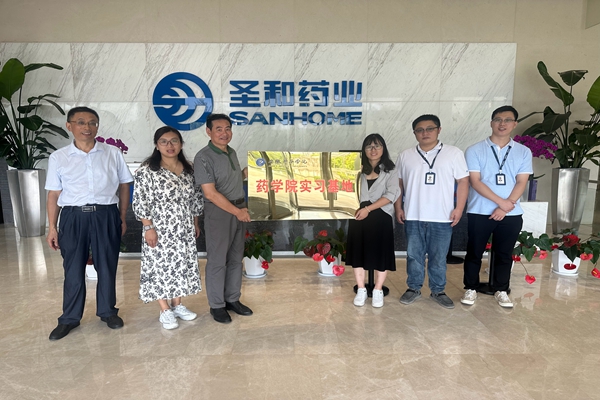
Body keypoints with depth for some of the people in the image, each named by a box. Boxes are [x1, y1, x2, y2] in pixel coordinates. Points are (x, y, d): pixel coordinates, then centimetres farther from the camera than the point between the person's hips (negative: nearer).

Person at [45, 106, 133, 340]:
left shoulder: (113, 154, 2)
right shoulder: (58, 158, 2)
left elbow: (124, 187, 7)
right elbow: (53, 195, 5)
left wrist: (122, 218, 6)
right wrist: (52, 227, 4)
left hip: (106, 216, 0)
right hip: (73, 217, 0)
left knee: (107, 266, 12)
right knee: (73, 270, 10)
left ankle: (107, 311, 31)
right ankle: (69, 318, 28)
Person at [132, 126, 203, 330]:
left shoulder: (188, 169, 6)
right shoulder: (147, 170, -11)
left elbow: (195, 199, 12)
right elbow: (140, 202, -13)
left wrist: (195, 223, 12)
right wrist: (148, 228, -17)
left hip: (184, 230, 6)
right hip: (160, 231, -5)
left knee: (181, 266, 12)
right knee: (161, 267, 3)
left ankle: (177, 305, 28)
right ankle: (165, 311, 18)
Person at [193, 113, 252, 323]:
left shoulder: (232, 152, 9)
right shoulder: (204, 157, -15)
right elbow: (211, 193, -20)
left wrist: (247, 172, 4)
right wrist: (237, 211, -18)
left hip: (239, 209, 8)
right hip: (219, 212, -7)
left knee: (236, 258, 14)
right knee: (217, 260, 3)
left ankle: (232, 299, 28)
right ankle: (217, 305, 18)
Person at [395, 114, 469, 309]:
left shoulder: (454, 153, 2)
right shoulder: (405, 156, 7)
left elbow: (463, 181, 1)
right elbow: (398, 183, 10)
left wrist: (459, 208, -6)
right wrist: (398, 207, 4)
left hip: (442, 218, -1)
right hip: (413, 217, 2)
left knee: (438, 258, 9)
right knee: (414, 255, 11)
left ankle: (438, 291, 25)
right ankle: (414, 288, 26)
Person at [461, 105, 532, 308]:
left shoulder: (523, 152, 5)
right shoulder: (475, 151, -3)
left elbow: (521, 183, 0)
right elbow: (475, 182, -10)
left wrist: (505, 208, -11)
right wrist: (501, 201, -15)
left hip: (511, 214, 2)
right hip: (480, 212, -2)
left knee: (504, 254, 12)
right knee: (474, 253, 7)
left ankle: (501, 290, 29)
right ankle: (471, 288, 23)